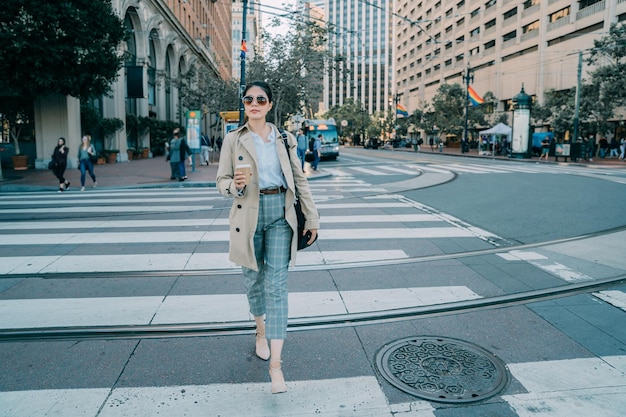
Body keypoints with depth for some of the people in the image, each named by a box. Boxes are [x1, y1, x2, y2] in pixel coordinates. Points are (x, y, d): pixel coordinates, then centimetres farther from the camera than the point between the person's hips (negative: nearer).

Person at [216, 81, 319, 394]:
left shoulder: (283, 139, 6)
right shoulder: (233, 139, 2)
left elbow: (299, 179, 9)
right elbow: (221, 181, 2)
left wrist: (311, 217, 7)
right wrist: (235, 184, -22)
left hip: (280, 215, 0)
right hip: (249, 216, 0)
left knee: (276, 285, -6)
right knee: (253, 280, 13)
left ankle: (276, 364, -5)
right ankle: (261, 332, 42)